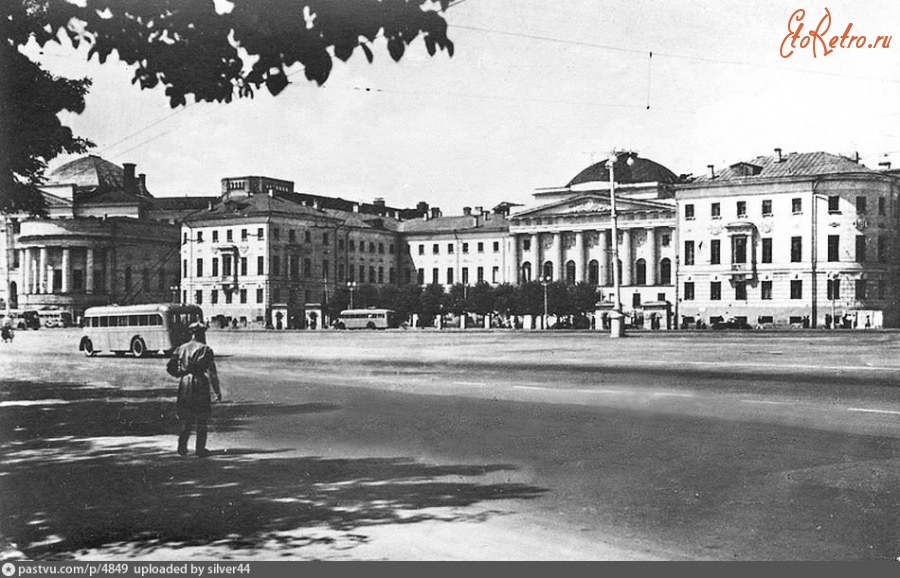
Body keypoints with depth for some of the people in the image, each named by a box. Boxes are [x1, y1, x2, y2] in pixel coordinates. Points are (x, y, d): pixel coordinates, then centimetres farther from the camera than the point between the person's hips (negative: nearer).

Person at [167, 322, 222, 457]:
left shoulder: (181, 348, 6)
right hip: (201, 385, -4)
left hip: (184, 385, 4)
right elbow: (212, 372, -11)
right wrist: (218, 391, -6)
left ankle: (182, 446, 7)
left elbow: (170, 367, 5)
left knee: (186, 420, 18)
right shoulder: (206, 349, -6)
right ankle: (200, 449, 9)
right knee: (202, 421, 9)